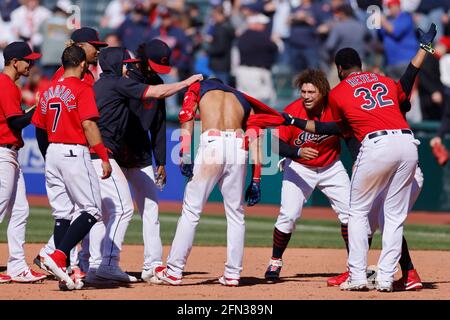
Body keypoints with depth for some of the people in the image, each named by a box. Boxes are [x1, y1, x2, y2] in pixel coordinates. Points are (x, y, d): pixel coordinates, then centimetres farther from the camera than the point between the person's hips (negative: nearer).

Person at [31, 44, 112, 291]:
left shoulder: (48, 91, 12)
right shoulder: (82, 88, -8)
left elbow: (40, 127, 14)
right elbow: (88, 125, -16)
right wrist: (104, 157, -16)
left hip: (52, 152, 7)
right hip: (75, 153, -7)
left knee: (61, 214, 9)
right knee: (92, 211, -3)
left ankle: (63, 272, 5)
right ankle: (58, 256, -19)